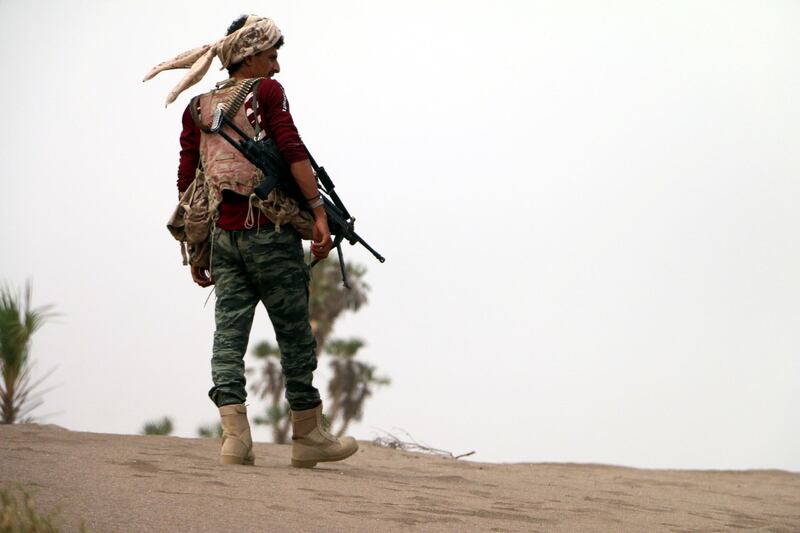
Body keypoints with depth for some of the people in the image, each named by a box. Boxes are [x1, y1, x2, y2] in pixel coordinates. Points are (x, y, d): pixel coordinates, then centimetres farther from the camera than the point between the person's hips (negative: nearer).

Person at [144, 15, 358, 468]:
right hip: (271, 231, -5)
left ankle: (235, 436, -11)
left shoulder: (199, 108, 12)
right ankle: (308, 435, 14)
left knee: (229, 331, 2)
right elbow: (293, 151, -15)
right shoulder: (266, 92, -3)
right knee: (295, 333, 6)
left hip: (224, 235, 5)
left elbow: (187, 184, 10)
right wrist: (319, 213, -16)